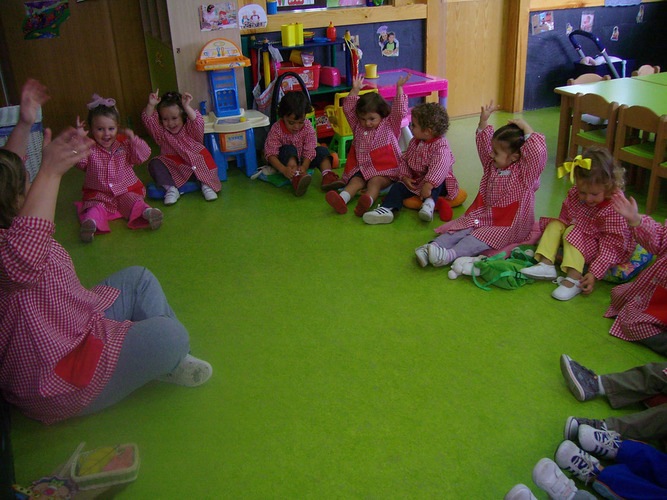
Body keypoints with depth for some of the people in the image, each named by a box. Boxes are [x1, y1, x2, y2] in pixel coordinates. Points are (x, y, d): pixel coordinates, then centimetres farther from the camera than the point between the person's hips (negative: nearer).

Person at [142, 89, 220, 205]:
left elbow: (198, 122, -22)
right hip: (172, 168, 2)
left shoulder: (189, 130, 0)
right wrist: (151, 105, -23)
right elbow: (148, 120, -6)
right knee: (154, 164, -22)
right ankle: (170, 188, -24)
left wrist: (187, 107, -35)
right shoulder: (161, 133, 6)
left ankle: (206, 184, -15)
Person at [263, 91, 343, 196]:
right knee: (289, 149, -31)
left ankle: (327, 176, -38)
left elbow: (309, 151, -18)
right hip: (286, 161, -3)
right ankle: (296, 178, -55)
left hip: (303, 161, 3)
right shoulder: (276, 130, -19)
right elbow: (271, 154, -24)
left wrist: (304, 167, -37)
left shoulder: (308, 127, -12)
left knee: (322, 150, -14)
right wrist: (283, 169, -41)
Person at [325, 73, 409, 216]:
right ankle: (342, 199, -52)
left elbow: (399, 111, -4)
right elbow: (348, 109, 14)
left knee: (375, 182, -32)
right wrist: (355, 90, 9)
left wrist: (399, 88, -8)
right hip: (362, 168, 4)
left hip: (385, 170, -4)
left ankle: (367, 201, -61)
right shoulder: (358, 127, 17)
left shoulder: (389, 125, 8)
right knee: (355, 181, -24)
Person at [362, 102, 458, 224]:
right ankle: (387, 208, -33)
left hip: (436, 183, -6)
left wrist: (428, 185, -44)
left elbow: (439, 168, -32)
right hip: (415, 181, 6)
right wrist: (405, 176, -7)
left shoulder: (441, 146, -19)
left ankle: (429, 203, -54)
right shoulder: (414, 142, 6)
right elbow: (405, 160, 11)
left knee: (437, 183, -36)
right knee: (398, 186, -13)